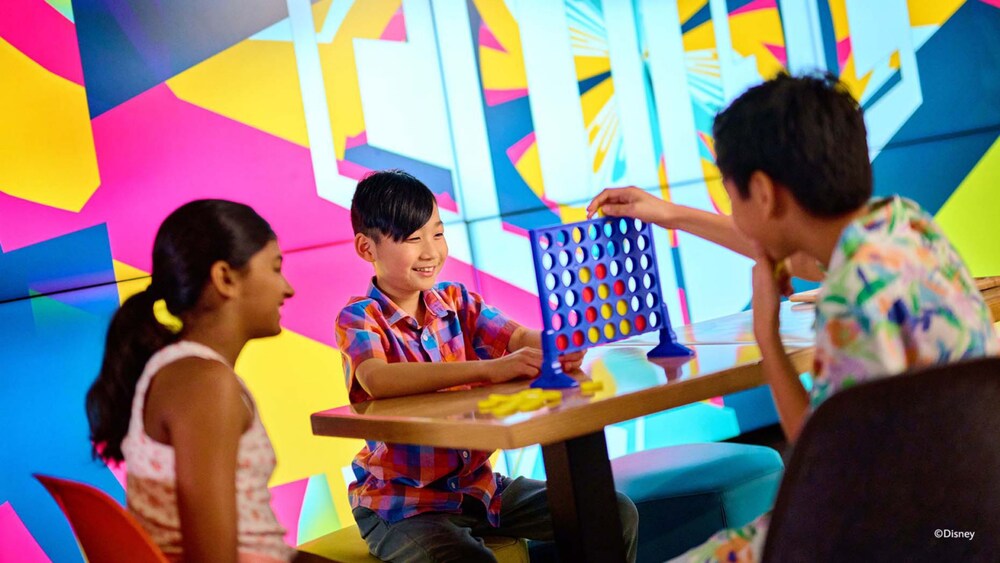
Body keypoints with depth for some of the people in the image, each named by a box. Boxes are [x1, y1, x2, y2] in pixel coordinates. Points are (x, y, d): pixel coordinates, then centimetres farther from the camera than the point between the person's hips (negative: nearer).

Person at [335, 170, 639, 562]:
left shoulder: (456, 301, 5)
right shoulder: (359, 317, -12)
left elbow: (521, 338, -9)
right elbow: (376, 380, -33)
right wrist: (489, 369, -41)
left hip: (478, 482, 6)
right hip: (401, 503, -6)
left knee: (617, 515, 0)